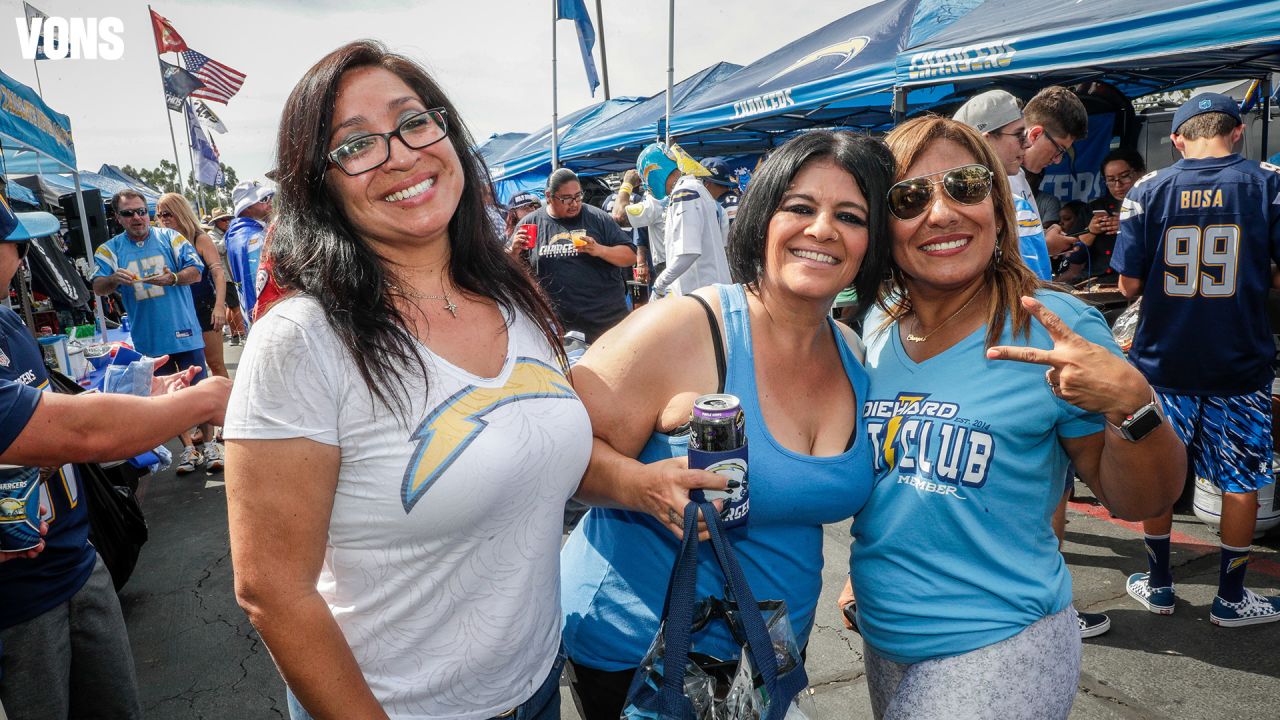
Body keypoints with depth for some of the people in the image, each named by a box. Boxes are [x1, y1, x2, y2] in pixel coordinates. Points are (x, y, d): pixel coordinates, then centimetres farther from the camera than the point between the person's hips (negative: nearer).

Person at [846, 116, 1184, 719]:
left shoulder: (1058, 330, -14)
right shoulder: (875, 330, -2)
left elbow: (1138, 502, -11)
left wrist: (1131, 404, -28)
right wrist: (864, 579, 9)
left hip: (996, 648, -4)